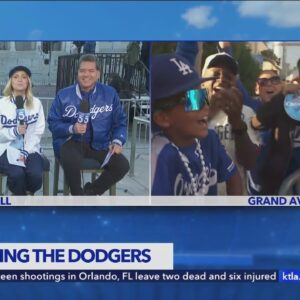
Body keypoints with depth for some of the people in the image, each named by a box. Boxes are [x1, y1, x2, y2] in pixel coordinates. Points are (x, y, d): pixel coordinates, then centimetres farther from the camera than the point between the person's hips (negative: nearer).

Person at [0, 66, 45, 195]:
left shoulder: (36, 103, 6)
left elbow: (38, 132, 0)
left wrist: (26, 152, -12)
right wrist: (15, 131, -19)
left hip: (30, 150, 1)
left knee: (36, 174, -28)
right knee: (17, 173, -31)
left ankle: (28, 195, 7)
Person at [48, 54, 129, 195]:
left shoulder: (110, 94, 2)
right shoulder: (64, 95, -1)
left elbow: (120, 122, 7)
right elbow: (53, 123, 0)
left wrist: (117, 141, -11)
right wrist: (72, 129, -19)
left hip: (99, 144, 3)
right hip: (71, 142, -2)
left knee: (122, 165, -19)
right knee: (71, 160, -37)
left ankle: (91, 191, 7)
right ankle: (78, 194, -6)